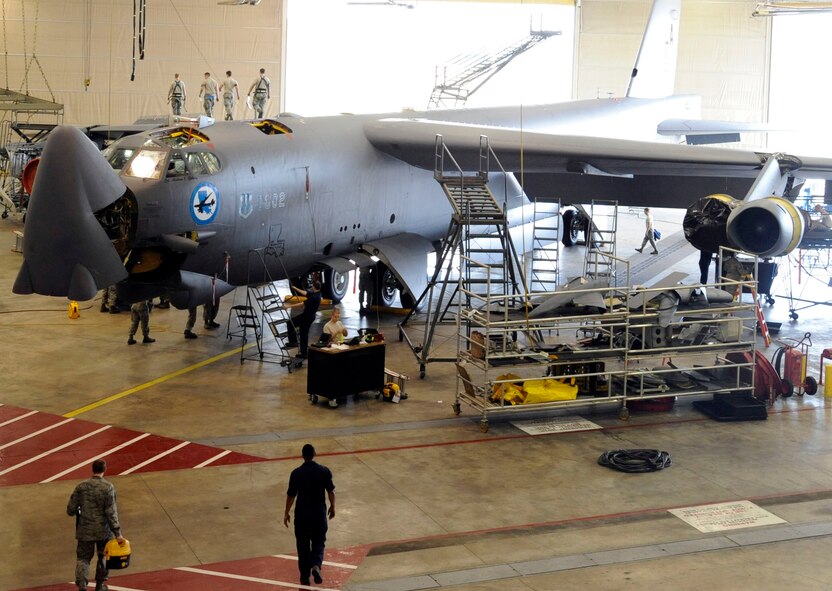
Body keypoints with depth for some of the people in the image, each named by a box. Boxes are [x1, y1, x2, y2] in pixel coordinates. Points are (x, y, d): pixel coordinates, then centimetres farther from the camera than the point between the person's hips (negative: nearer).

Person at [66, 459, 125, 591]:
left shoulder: (81, 487, -6)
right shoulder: (108, 488, -14)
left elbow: (70, 510, -3)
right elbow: (111, 512, -17)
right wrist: (117, 533, -14)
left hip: (85, 530, 1)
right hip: (103, 530, -1)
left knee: (83, 558, 11)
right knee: (104, 556, 19)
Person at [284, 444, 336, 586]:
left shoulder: (296, 473, -11)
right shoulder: (324, 471, -8)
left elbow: (291, 495, -6)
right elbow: (331, 491, -2)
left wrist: (287, 513, 5)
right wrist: (332, 507, 14)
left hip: (302, 513, -1)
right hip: (319, 512, 1)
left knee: (303, 545, 12)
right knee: (319, 541, 16)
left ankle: (305, 576, 18)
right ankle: (316, 565, -9)